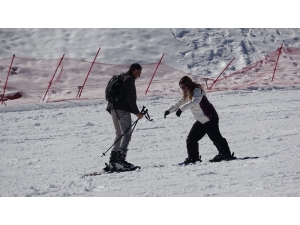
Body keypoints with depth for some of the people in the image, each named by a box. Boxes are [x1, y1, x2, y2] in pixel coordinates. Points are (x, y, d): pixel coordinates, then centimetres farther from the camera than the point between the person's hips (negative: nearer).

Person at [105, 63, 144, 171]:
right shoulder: (129, 79, -8)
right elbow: (130, 98, -15)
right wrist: (137, 112, -11)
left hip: (114, 109, 10)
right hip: (122, 110, -10)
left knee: (119, 134, 14)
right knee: (126, 134, -11)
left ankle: (113, 161, 8)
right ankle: (120, 159, -23)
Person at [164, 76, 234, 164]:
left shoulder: (197, 90, -16)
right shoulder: (188, 94, 13)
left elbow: (194, 101, -34)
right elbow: (179, 103, 24)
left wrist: (181, 109, -42)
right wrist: (169, 110, 15)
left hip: (209, 118, -10)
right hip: (200, 120, 10)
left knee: (215, 137, -12)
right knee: (191, 139, 7)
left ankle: (226, 154, -5)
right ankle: (193, 157, 15)